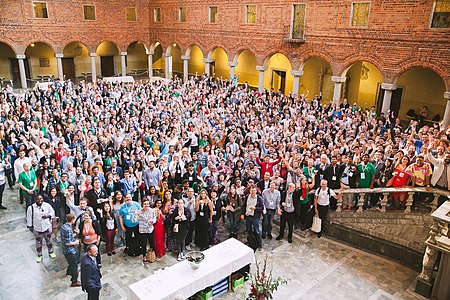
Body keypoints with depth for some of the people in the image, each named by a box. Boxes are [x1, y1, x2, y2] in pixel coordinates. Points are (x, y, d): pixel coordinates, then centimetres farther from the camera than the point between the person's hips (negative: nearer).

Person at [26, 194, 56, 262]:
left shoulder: (47, 205, -10)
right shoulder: (31, 207, -14)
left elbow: (52, 212, 2)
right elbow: (29, 217, -4)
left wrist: (48, 215, -18)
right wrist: (30, 226, -3)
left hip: (47, 227, 1)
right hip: (37, 228, -1)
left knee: (49, 240, 18)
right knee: (38, 242, 14)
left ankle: (51, 252, 38)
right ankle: (39, 255, 33)